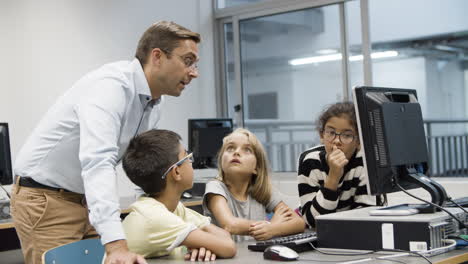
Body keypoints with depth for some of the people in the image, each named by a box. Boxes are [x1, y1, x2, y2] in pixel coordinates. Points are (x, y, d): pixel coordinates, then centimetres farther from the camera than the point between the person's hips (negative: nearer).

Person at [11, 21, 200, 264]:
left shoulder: (154, 103, 3)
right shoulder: (111, 86, -27)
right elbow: (97, 163, -40)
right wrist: (116, 244, -50)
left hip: (87, 200, 8)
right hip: (46, 200, -8)